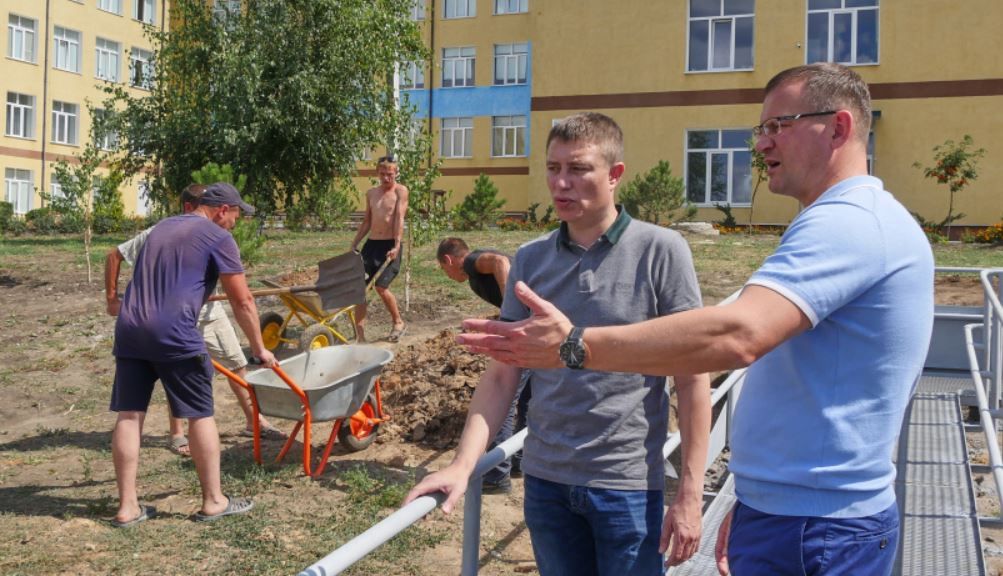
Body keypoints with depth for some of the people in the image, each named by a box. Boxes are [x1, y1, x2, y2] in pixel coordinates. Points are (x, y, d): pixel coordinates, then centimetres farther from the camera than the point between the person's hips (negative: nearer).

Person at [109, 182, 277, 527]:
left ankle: (127, 507, 11)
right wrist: (259, 348, 9)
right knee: (200, 415, 5)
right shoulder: (218, 238, 2)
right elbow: (242, 301, 0)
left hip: (129, 329, 7)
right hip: (173, 334, -7)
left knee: (129, 415, 7)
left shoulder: (162, 228, 24)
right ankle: (213, 501, 13)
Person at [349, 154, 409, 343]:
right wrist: (354, 244, 15)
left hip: (389, 245, -6)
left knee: (381, 286, -13)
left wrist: (396, 245, -23)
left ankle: (398, 322, 13)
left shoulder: (400, 191, -4)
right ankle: (359, 334, 1)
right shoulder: (371, 193, 14)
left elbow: (399, 219, -14)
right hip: (371, 244, 6)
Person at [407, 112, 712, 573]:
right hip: (545, 481, 3)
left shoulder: (660, 251, -8)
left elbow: (692, 379, -7)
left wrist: (690, 495, -9)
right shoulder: (530, 259, 2)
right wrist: (463, 465, -6)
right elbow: (502, 374, 4)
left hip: (629, 484, -3)